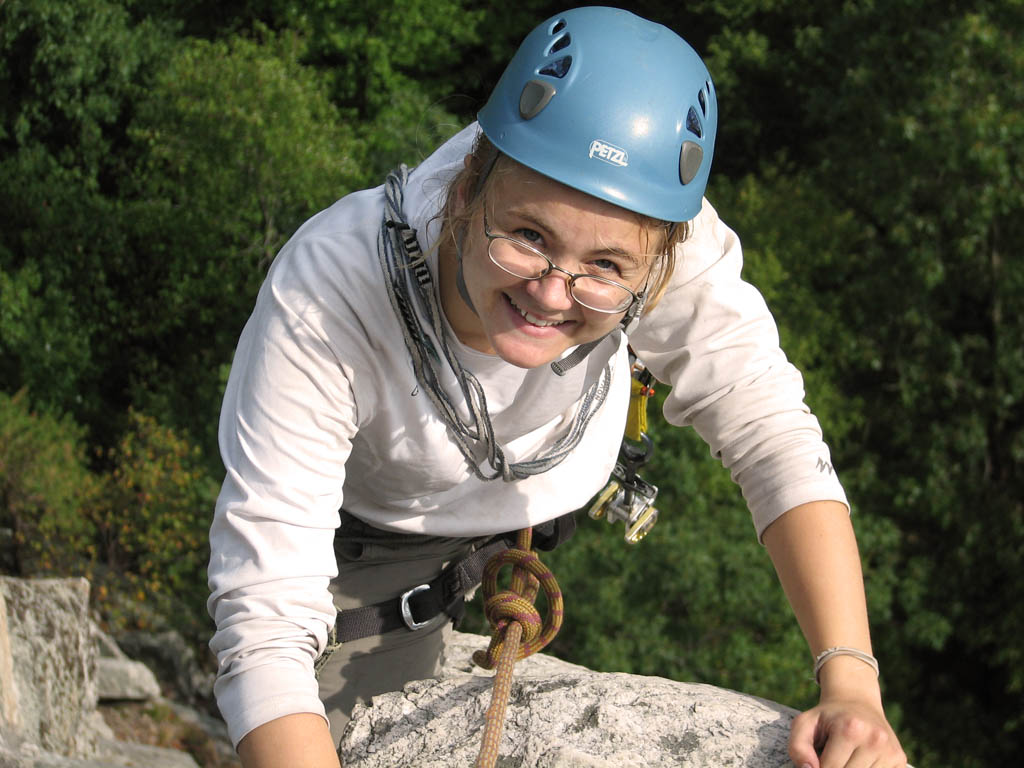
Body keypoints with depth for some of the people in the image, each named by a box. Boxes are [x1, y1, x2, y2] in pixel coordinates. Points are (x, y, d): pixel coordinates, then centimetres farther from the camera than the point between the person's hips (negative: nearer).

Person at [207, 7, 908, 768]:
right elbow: (263, 627, -46)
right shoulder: (321, 300, -44)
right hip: (358, 526, -2)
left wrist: (852, 682, -39)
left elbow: (773, 437, -27)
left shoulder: (661, 246, -38)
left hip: (542, 500, 2)